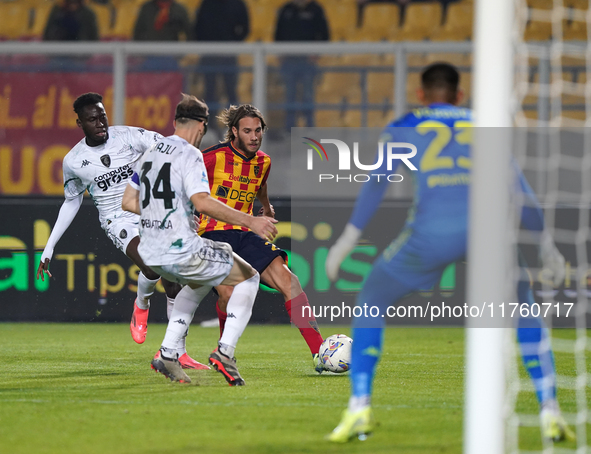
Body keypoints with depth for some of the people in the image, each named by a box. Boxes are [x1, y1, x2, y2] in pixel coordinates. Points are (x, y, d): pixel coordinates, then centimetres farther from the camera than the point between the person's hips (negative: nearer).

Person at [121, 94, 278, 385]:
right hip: (181, 250, -8)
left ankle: (168, 353, 21)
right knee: (249, 278, 10)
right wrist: (250, 221, -26)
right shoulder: (189, 154, -11)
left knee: (198, 283, 35)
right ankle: (224, 351, -4)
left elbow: (128, 201, 19)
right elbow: (202, 202, -24)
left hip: (149, 252, 8)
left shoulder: (150, 153, 13)